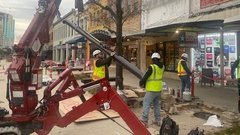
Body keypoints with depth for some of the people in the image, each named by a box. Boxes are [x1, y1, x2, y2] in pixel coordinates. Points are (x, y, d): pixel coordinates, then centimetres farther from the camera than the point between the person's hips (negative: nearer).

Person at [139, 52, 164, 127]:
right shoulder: (162, 67, 5)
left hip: (151, 90, -7)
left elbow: (145, 76, -14)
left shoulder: (151, 67, -16)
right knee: (157, 104, 19)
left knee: (146, 104, -2)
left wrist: (140, 83, 5)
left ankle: (144, 121, -2)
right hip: (158, 89, 7)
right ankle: (158, 120, 26)